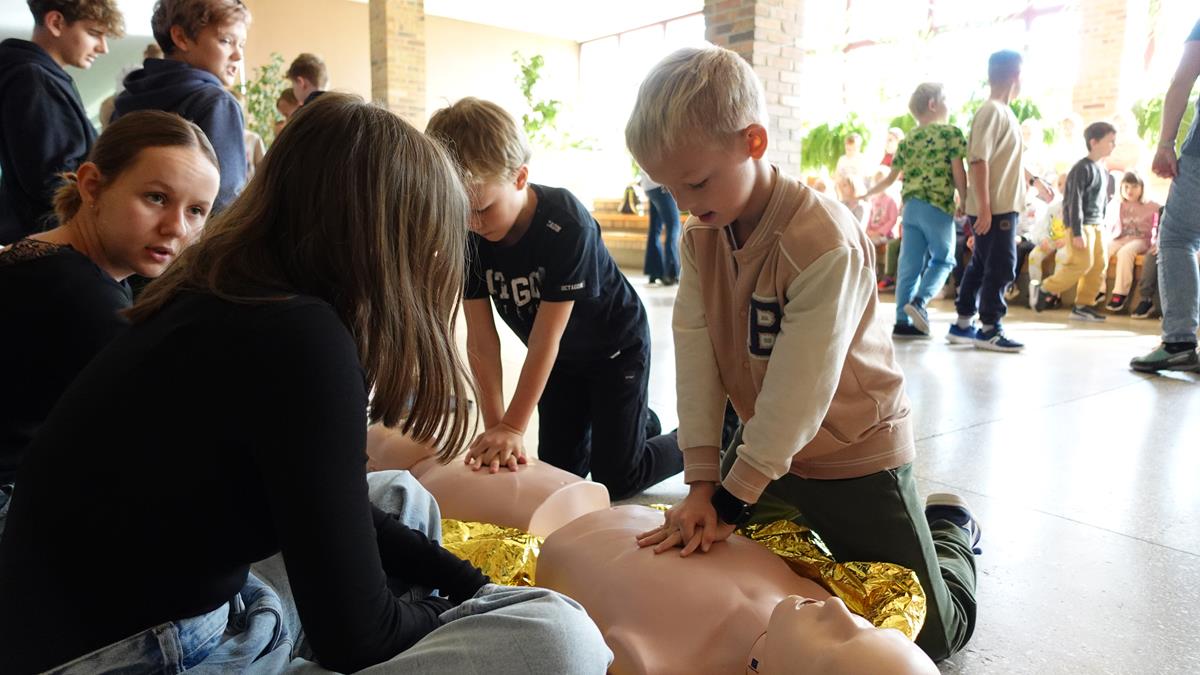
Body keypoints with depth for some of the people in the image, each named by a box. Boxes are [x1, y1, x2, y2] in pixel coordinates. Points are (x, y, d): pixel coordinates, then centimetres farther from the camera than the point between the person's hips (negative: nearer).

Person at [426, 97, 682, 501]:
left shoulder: (567, 225, -35)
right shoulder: (466, 235, -18)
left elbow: (546, 337, -32)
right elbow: (481, 338, -17)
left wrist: (513, 426, -30)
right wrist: (494, 426, -22)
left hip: (616, 345, -5)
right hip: (561, 357, 6)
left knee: (615, 481, -5)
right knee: (560, 473, 9)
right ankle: (641, 423, 32)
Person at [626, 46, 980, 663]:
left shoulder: (826, 242, -29)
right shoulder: (699, 236, -6)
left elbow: (798, 392, -28)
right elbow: (694, 356, -12)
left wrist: (730, 500, -23)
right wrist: (702, 480, -16)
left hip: (853, 451, -6)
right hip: (762, 443, 6)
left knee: (932, 632, 4)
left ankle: (951, 529, 34)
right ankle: (805, 521, 38)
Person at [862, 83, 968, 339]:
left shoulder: (907, 140, 14)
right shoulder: (951, 133, -1)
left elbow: (891, 178, 15)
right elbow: (959, 173, -5)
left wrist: (867, 194, 30)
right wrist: (966, 203, 2)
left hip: (911, 207, 5)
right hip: (939, 206, -5)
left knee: (909, 265, 6)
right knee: (943, 259, 10)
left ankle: (903, 321, 6)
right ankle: (919, 301, -12)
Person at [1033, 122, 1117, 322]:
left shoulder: (1103, 171, 15)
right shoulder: (1082, 168, -12)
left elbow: (1103, 201, 22)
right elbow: (1075, 201, -17)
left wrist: (1102, 224, 18)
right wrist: (1077, 233, -21)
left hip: (1096, 224, 9)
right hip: (1081, 223, -9)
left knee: (1100, 264, 4)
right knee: (1082, 263, -15)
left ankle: (1082, 305, 7)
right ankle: (1046, 290, 1)